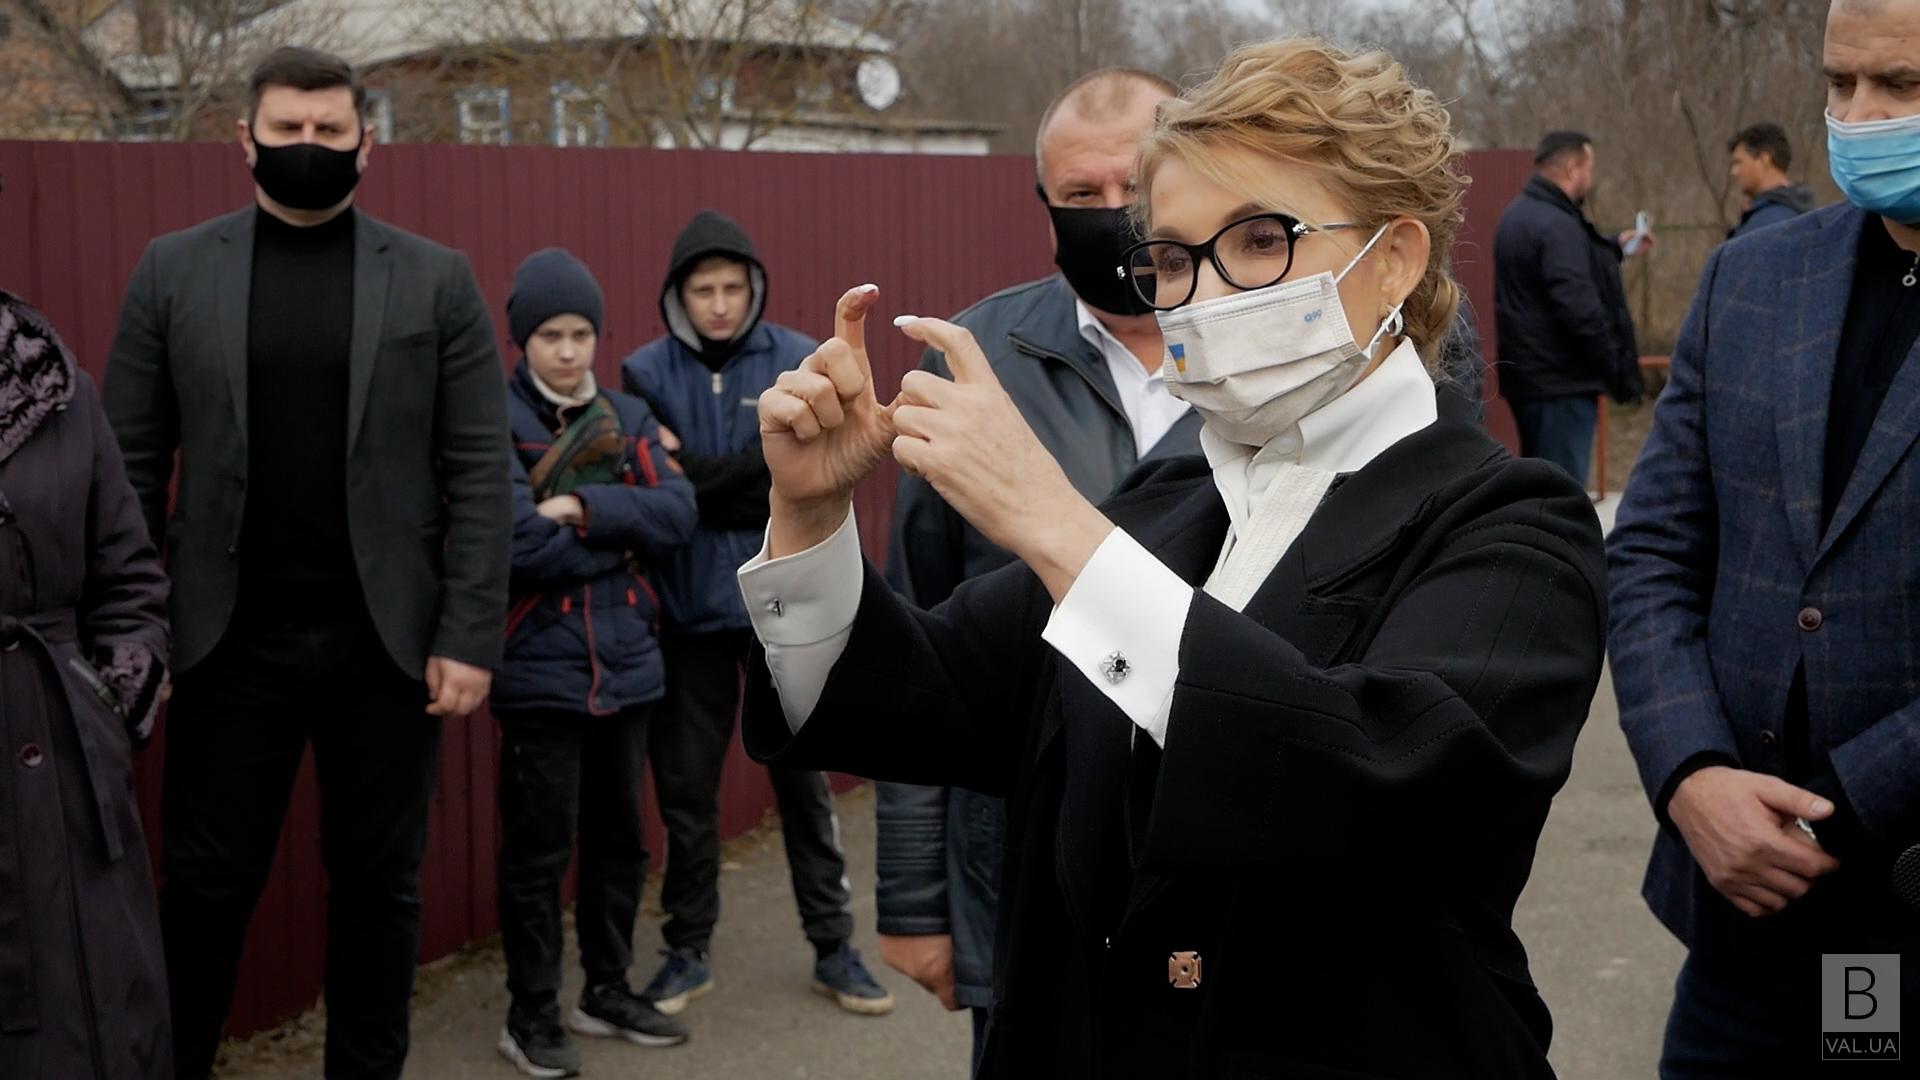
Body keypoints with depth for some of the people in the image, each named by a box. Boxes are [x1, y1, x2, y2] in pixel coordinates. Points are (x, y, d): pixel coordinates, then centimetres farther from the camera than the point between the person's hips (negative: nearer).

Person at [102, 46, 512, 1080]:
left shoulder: (436, 280, 2)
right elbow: (132, 464, 3)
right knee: (207, 879, 9)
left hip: (387, 640, 0)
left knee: (378, 882, 10)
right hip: (229, 639, 0)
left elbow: (478, 472, -2)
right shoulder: (173, 270, 4)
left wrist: (469, 637, -8)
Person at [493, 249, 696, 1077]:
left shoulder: (629, 418, 10)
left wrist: (585, 508, -17)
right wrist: (621, 536, -9)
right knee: (538, 848, 2)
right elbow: (518, 542, -20)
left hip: (627, 663, 5)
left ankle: (608, 991, 29)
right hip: (540, 671, -5)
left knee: (619, 836, 15)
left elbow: (678, 514, -4)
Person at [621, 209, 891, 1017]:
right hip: (689, 608, 1)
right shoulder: (647, 373, 0)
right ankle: (688, 950, 24)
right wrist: (741, 486, -18)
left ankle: (834, 948, 21)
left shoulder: (802, 366, -3)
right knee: (685, 783, 9)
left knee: (803, 777, 9)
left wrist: (690, 472, -15)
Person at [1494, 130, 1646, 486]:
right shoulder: (1557, 225, -19)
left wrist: (1615, 248, 37)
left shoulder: (1519, 215, 13)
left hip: (1530, 375, 10)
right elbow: (1580, 310, -26)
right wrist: (1620, 374, -17)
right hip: (1562, 381, -10)